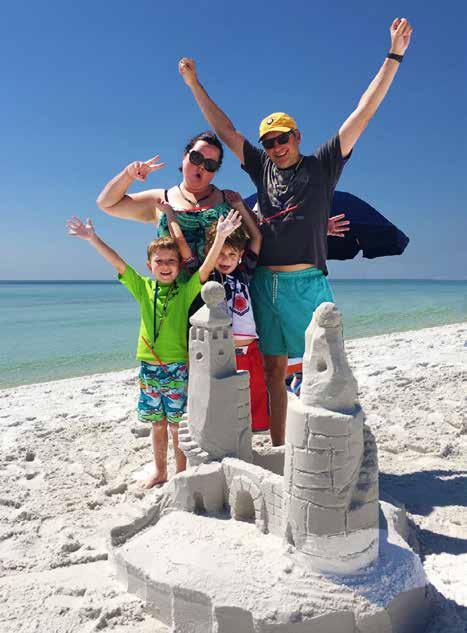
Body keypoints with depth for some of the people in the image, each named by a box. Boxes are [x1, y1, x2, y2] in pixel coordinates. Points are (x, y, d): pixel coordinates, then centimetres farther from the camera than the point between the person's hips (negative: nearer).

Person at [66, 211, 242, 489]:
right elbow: (118, 262, 3)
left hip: (178, 368, -3)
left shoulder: (187, 290, -4)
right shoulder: (143, 288, 4)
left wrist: (220, 237, -30)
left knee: (177, 424, 4)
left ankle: (181, 474, 20)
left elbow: (207, 266, -17)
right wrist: (93, 238, -1)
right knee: (158, 423, 16)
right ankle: (160, 471, 33)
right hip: (149, 368, 3)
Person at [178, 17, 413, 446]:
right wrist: (194, 84, 24)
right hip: (264, 282, 4)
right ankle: (277, 449, 19)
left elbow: (363, 113, 2)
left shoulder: (322, 166, 6)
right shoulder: (262, 168, 15)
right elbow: (224, 129, 21)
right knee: (273, 367, 8)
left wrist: (394, 58, -1)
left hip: (307, 283, -4)